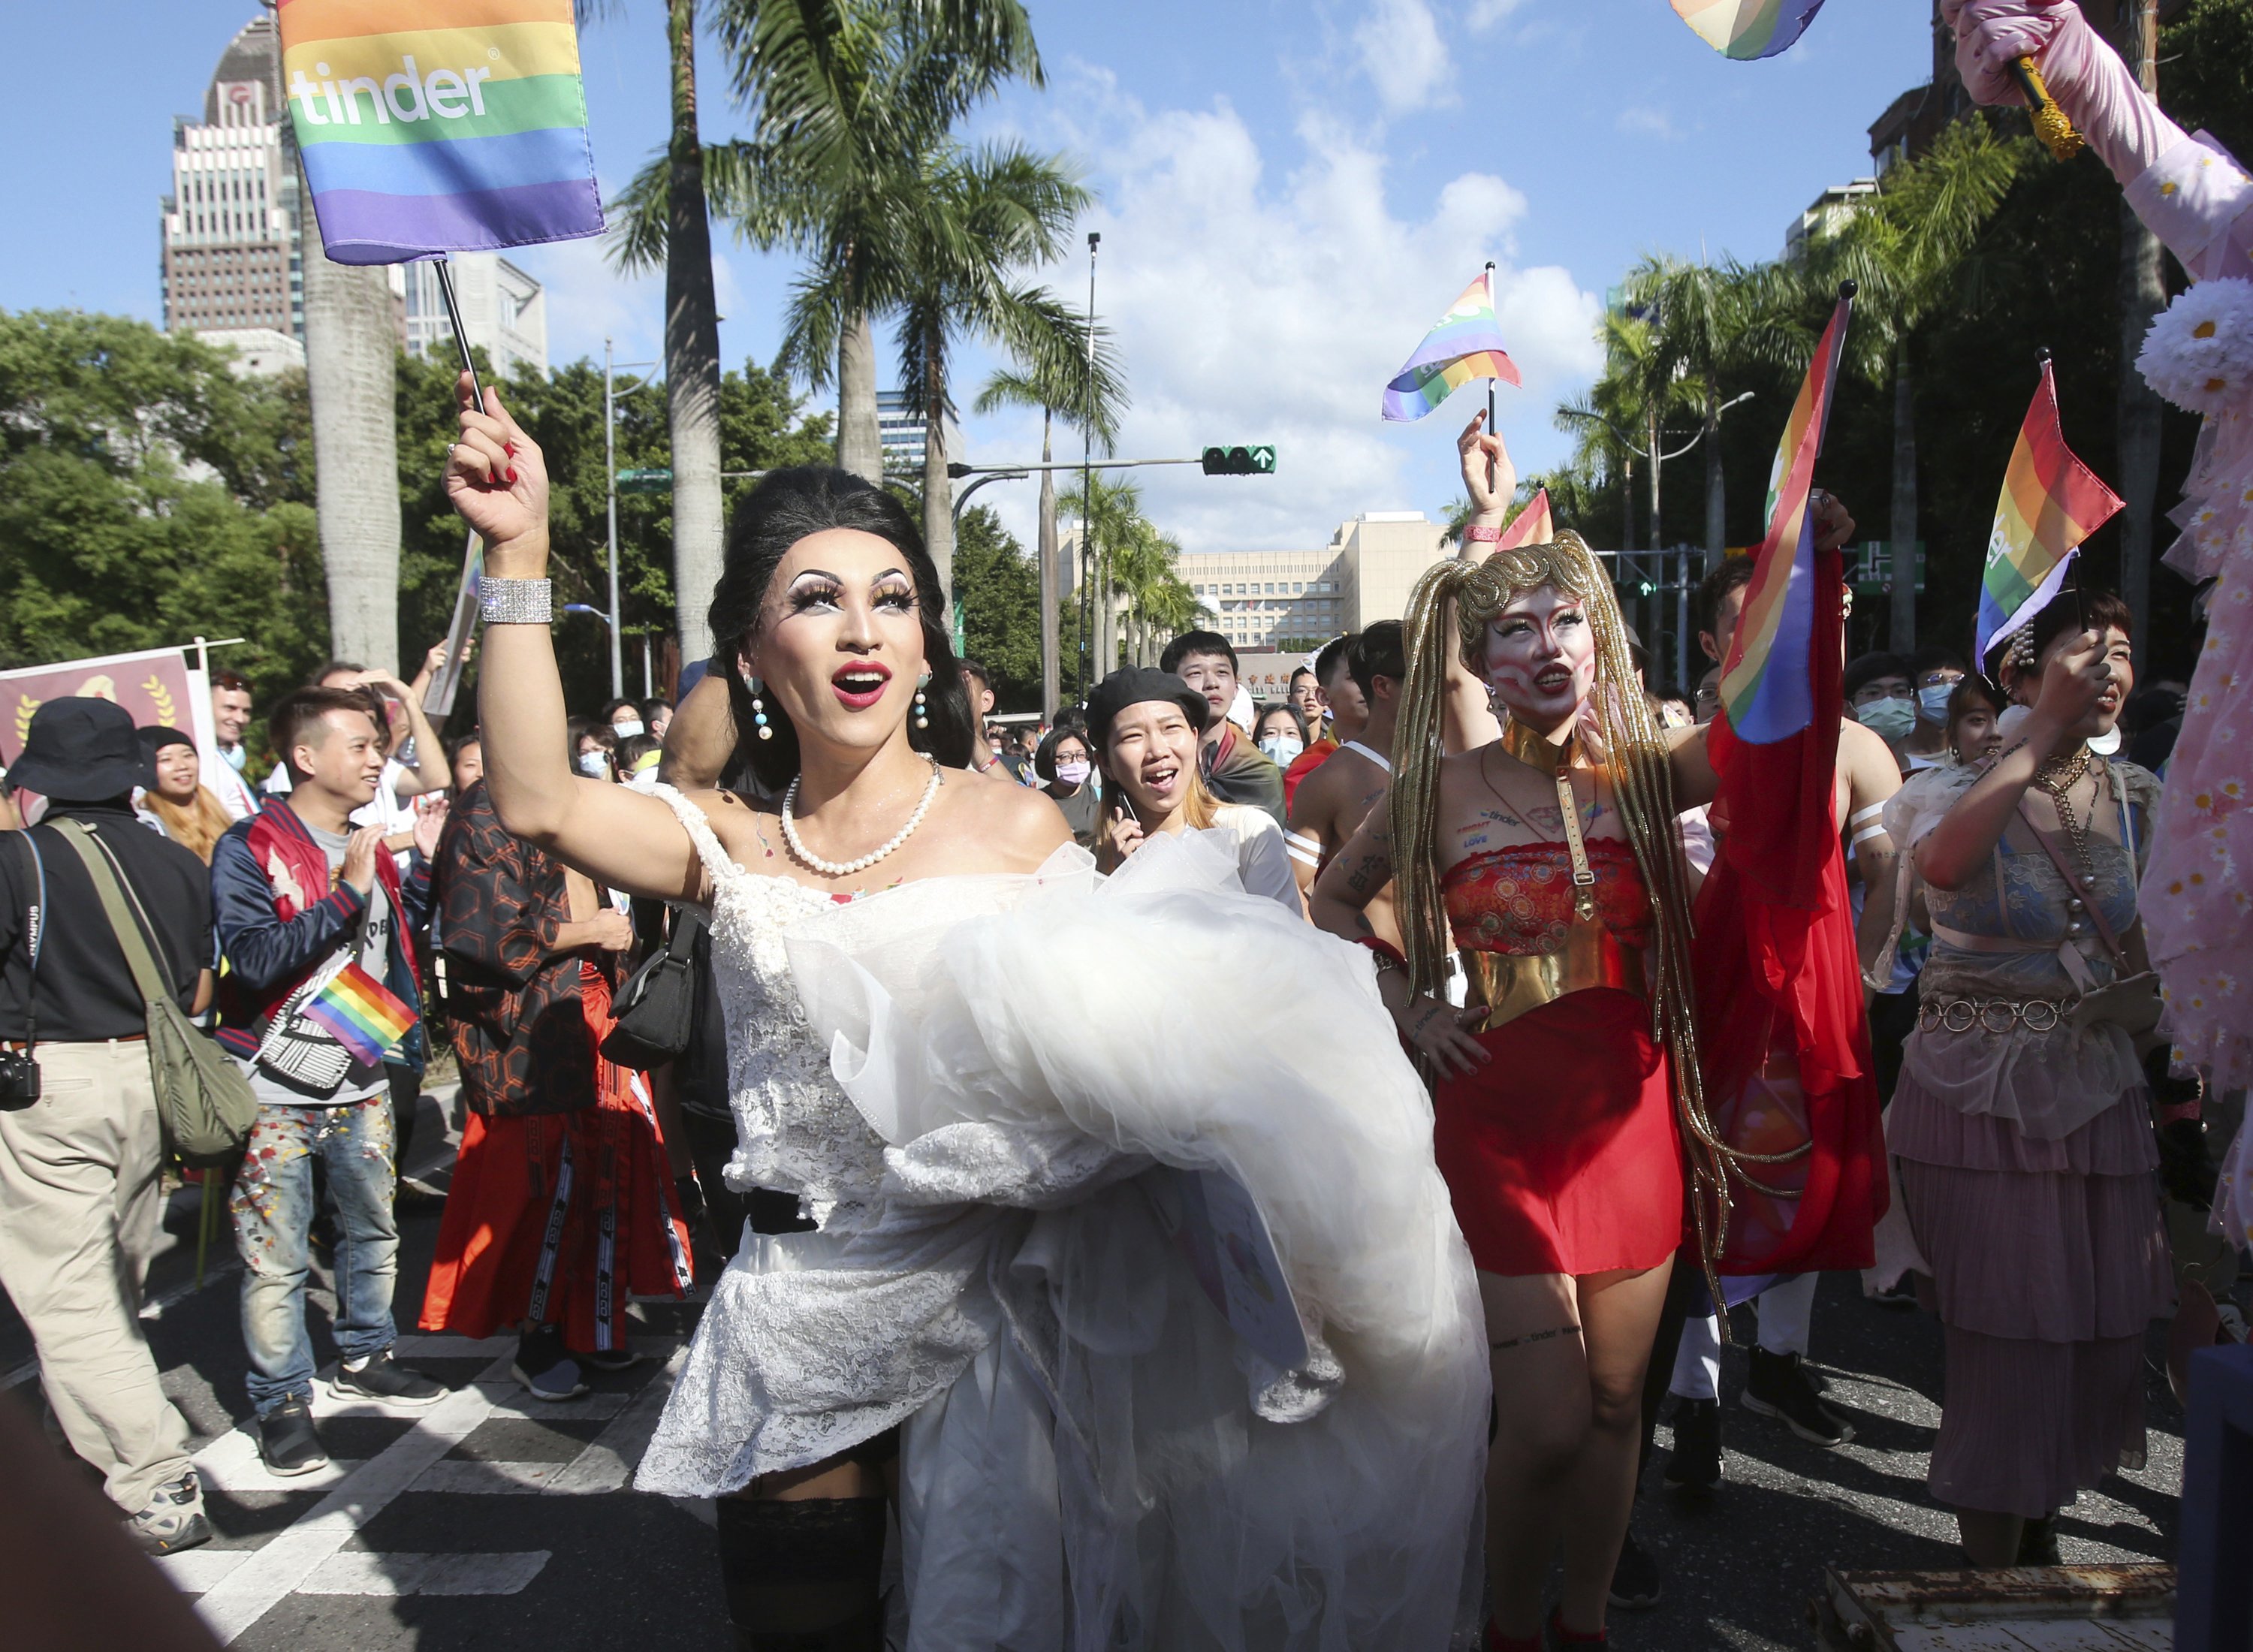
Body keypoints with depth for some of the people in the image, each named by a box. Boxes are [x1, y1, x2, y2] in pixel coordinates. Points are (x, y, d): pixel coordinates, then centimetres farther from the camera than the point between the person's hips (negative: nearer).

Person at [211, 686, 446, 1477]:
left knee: (374, 1228, 17)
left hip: (361, 1080, 7)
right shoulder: (249, 848, -12)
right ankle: (282, 1402, 15)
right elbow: (255, 960, -22)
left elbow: (401, 930, 16)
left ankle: (364, 1357, 35)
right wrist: (344, 894, -27)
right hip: (275, 1090, -6)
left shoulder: (366, 844, 9)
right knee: (274, 1258, 1)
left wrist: (425, 861, 4)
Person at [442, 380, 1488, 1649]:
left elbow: (1097, 1042, -5)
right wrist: (520, 557, -19)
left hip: (992, 1305, -2)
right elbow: (538, 803, -16)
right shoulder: (735, 847, 0)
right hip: (801, 1321, 2)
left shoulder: (1022, 830, -6)